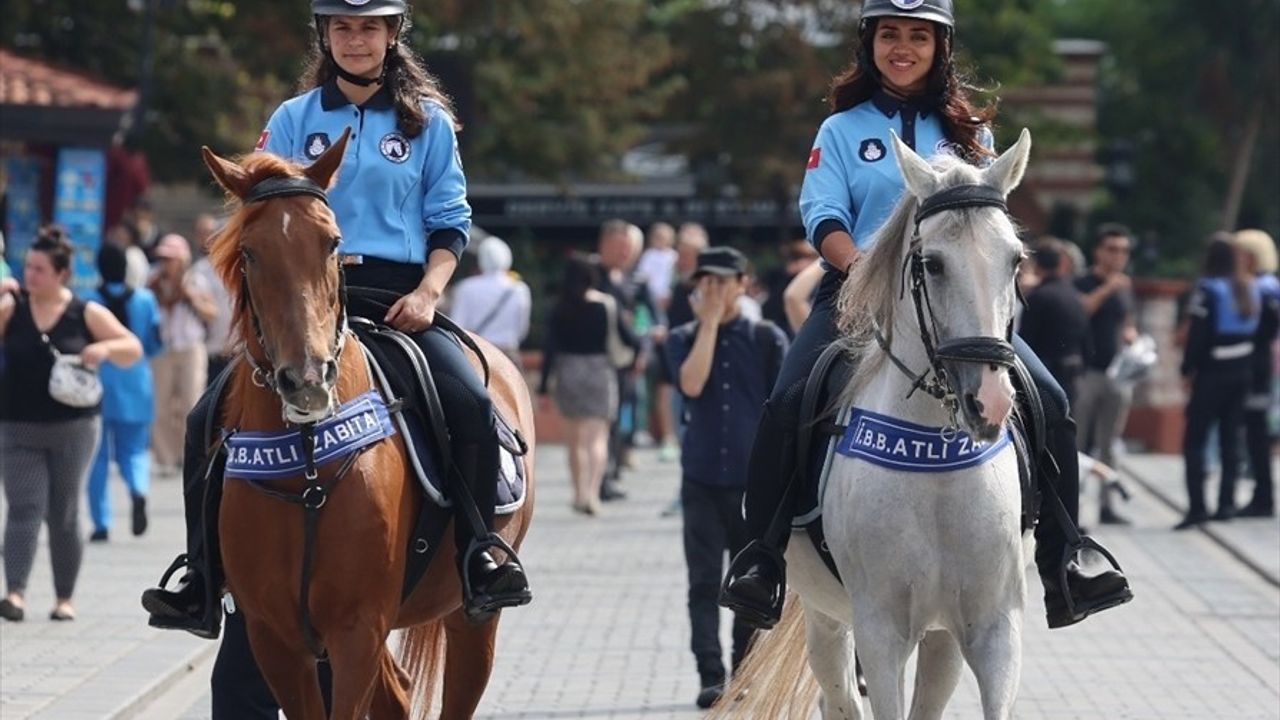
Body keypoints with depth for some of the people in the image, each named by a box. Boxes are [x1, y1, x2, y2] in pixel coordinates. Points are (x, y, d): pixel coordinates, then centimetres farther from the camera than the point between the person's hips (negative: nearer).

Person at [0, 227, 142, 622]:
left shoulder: (86, 314, 1)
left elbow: (133, 349, 4)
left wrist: (105, 348, -17)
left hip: (72, 427, 0)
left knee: (63, 516, 7)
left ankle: (65, 598, 18)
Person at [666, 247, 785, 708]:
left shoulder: (767, 339, 2)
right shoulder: (684, 339, 5)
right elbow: (692, 385, -15)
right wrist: (709, 322, -11)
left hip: (755, 480, 0)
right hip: (702, 480, 0)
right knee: (705, 583, -4)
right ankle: (711, 678, -5)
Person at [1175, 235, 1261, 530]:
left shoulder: (1208, 289, -13)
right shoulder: (1250, 289, 5)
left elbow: (1197, 334, -13)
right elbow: (1254, 328, 8)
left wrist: (1187, 369, -4)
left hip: (1212, 373, -6)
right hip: (1242, 370, 6)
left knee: (1194, 441, -3)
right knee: (1230, 440, 13)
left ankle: (1197, 507, -12)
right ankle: (1226, 503, 11)